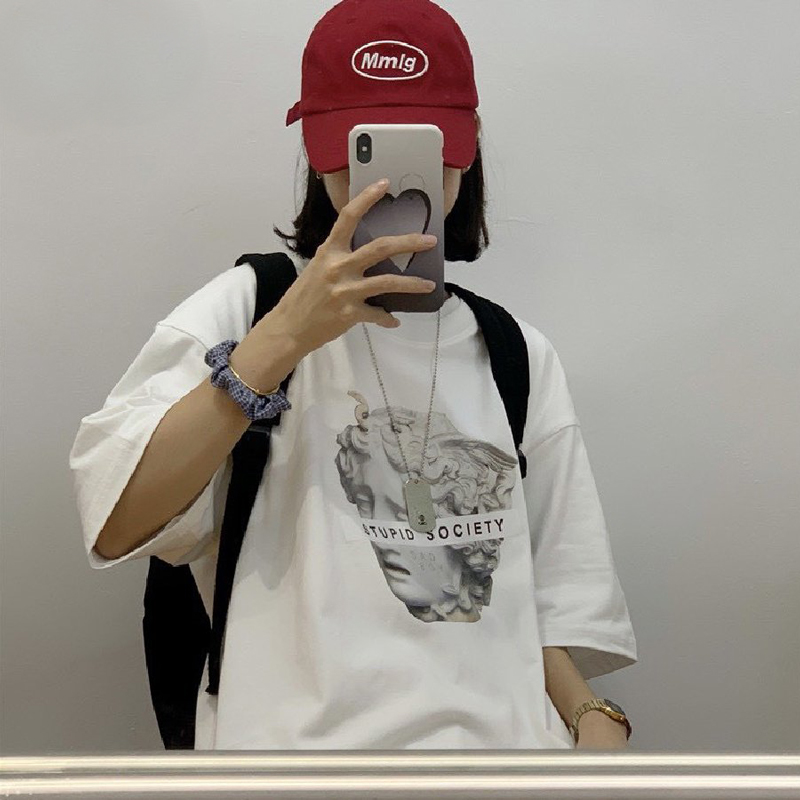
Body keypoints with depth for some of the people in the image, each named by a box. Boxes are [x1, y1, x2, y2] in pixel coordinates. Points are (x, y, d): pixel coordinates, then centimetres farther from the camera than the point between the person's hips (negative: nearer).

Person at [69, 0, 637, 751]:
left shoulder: (520, 357, 15)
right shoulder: (243, 306, 6)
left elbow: (558, 599, 13)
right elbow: (115, 522, -8)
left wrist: (594, 721, -6)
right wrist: (286, 336, -13)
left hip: (502, 729, 4)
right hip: (304, 731, -3)